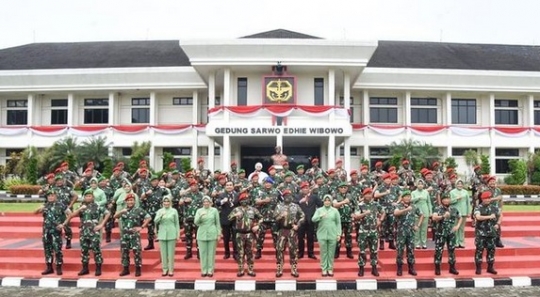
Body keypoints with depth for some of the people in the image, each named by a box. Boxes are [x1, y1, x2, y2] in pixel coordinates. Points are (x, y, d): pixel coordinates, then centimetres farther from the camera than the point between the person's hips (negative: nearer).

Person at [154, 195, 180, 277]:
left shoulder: (174, 211, 2)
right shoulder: (159, 211, 7)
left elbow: (177, 223, 3)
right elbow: (155, 221, -3)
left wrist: (178, 235, 0)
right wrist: (161, 216, -20)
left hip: (171, 234, -2)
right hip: (162, 234, 2)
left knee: (171, 253, 0)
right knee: (163, 253, 5)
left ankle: (171, 270, 8)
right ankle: (165, 269, 14)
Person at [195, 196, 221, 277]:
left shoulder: (214, 210, 3)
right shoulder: (199, 211, 5)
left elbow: (217, 223, 6)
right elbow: (196, 222, -4)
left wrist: (219, 234, 2)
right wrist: (200, 216, -21)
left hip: (212, 234, -1)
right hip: (202, 235, 1)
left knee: (211, 253, 2)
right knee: (203, 253, 2)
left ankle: (210, 270, 8)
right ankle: (204, 270, 10)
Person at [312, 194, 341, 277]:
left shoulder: (335, 211, 5)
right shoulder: (319, 210, 5)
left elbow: (338, 223, 4)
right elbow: (313, 219, -7)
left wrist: (339, 234, -2)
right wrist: (320, 216, -24)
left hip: (333, 235, 0)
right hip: (322, 235, 0)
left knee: (331, 253, 4)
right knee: (323, 253, 3)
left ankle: (330, 269, 13)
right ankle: (324, 269, 10)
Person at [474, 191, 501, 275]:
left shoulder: (494, 207, 7)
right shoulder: (478, 208, -7)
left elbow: (500, 216, 20)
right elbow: (478, 217, -24)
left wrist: (498, 224, 5)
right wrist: (489, 217, -22)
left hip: (492, 232, 4)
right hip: (481, 233, -4)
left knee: (491, 249, 8)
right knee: (479, 249, -1)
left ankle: (490, 267, 21)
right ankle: (478, 268, 7)